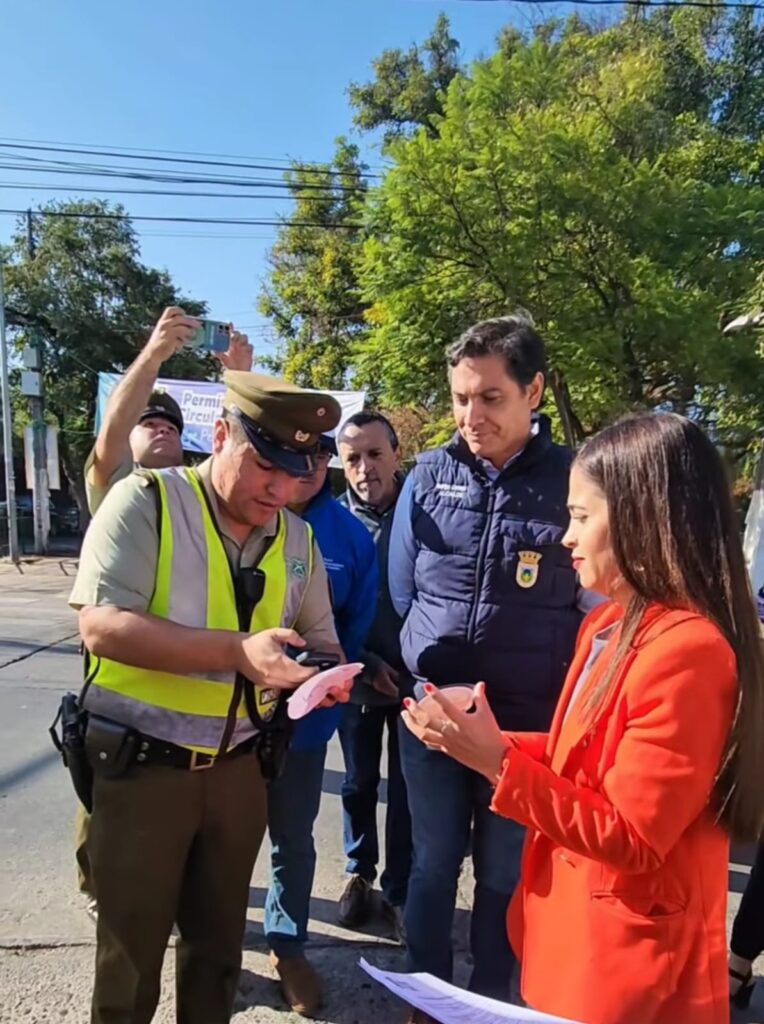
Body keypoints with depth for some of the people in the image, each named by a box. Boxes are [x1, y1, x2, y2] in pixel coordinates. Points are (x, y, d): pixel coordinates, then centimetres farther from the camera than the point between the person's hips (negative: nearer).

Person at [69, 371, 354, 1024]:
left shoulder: (299, 537, 2)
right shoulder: (145, 501, -13)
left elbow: (321, 638, 9)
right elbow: (101, 625, -24)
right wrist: (239, 651, -32)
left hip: (240, 766, 4)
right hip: (142, 763, -4)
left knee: (219, 944, 22)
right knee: (130, 953, 14)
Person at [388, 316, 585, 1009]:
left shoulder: (575, 481, -8)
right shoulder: (428, 477, -1)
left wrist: (561, 706, -2)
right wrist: (428, 663, 7)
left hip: (527, 720, -1)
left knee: (505, 877, 17)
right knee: (433, 866, 17)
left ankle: (491, 1000, 41)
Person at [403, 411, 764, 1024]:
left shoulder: (685, 651, -28)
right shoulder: (610, 625, 1)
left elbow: (631, 837, -25)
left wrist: (498, 763, -25)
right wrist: (488, 742, -5)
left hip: (630, 960, -8)